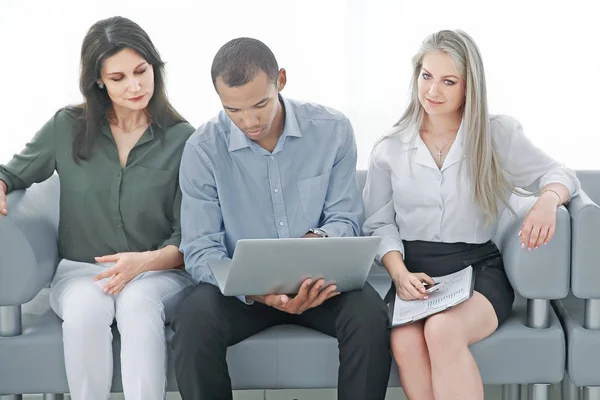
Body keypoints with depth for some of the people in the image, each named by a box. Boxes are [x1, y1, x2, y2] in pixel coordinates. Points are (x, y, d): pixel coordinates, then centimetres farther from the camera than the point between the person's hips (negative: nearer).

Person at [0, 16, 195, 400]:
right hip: (80, 271, 1)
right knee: (86, 304, -34)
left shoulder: (182, 139, -2)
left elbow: (187, 239, -2)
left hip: (160, 271, -1)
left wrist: (146, 261, -23)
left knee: (138, 302, -37)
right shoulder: (67, 128, 4)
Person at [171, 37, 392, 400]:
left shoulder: (333, 130, -6)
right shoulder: (203, 149, -10)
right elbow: (200, 250, -12)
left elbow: (346, 219, 0)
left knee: (370, 315, -29)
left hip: (319, 278, 1)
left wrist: (320, 239, -26)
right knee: (193, 321, -30)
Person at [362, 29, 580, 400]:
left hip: (479, 270, -1)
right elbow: (380, 223, 10)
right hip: (415, 272, 2)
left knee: (443, 331, -35)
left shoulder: (498, 134, 4)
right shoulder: (390, 149, 8)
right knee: (405, 341, -32)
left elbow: (558, 173, 5)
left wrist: (548, 201, -20)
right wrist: (399, 273, -10)